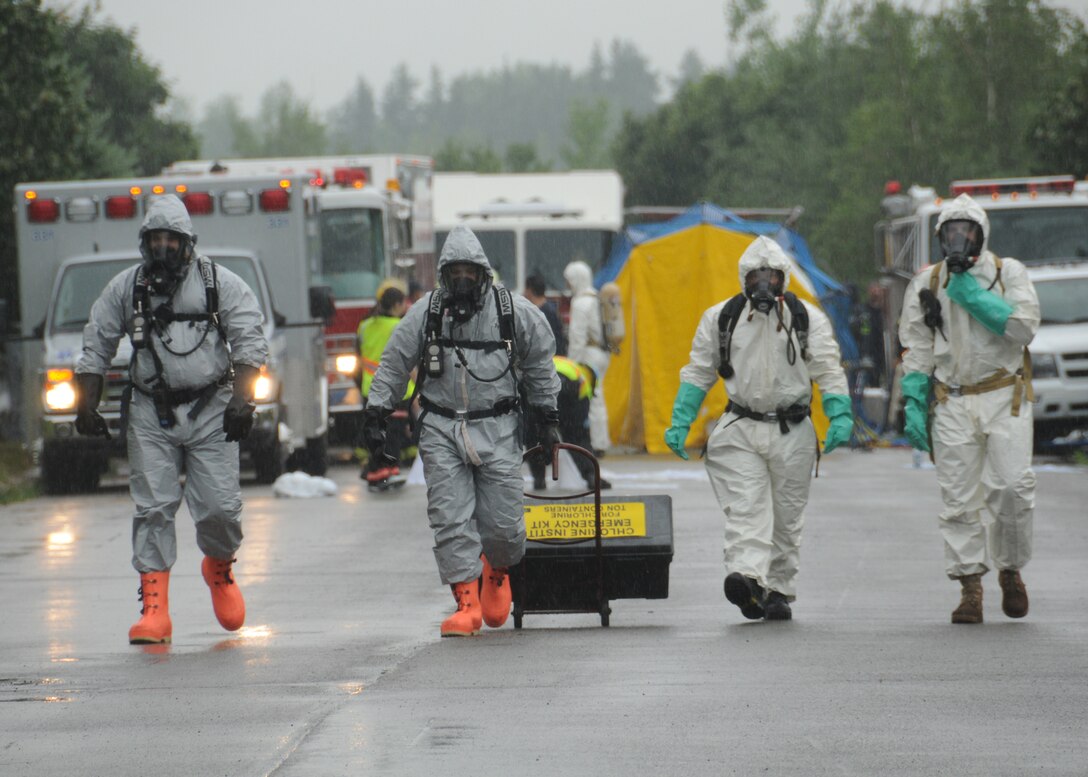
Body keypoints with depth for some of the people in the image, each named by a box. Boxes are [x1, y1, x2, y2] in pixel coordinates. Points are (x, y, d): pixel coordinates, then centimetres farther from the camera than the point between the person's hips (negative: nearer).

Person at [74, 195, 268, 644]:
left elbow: (249, 342, -2)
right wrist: (87, 405, 9)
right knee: (153, 509, -5)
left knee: (219, 506, -5)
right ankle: (154, 607, -4)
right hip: (151, 414, 1)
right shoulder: (125, 288, 7)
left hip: (211, 410, -1)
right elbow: (96, 348, 14)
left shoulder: (220, 283, 1)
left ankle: (219, 566, 27)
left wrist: (242, 400, -12)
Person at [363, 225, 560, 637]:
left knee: (502, 520, -2)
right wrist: (375, 415, 5)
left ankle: (498, 571, 30)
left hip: (497, 427, -1)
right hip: (441, 429, 1)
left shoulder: (514, 310, 0)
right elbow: (394, 364, 9)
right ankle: (467, 601, -3)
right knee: (451, 519, -7)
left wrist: (547, 416, 14)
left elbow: (539, 362, 12)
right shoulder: (425, 313, 0)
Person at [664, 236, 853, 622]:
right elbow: (698, 373, 10)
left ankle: (779, 591, 16)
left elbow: (829, 371, 1)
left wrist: (840, 416, -12)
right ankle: (746, 576, -33)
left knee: (786, 517, 7)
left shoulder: (807, 318, 3)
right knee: (746, 507, -17)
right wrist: (680, 423, 4)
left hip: (791, 433, 1)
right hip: (740, 431, -1)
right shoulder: (720, 318, 5)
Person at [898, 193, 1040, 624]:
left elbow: (1023, 327, -11)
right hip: (954, 403, 2)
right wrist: (914, 405, 2)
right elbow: (916, 350, 10)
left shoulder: (1008, 273, 3)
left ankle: (1010, 570, 11)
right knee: (959, 499, -3)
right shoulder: (926, 284, 9)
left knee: (1012, 489, -11)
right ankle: (970, 589, 2)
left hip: (1005, 398, -2)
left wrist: (974, 297, -12)